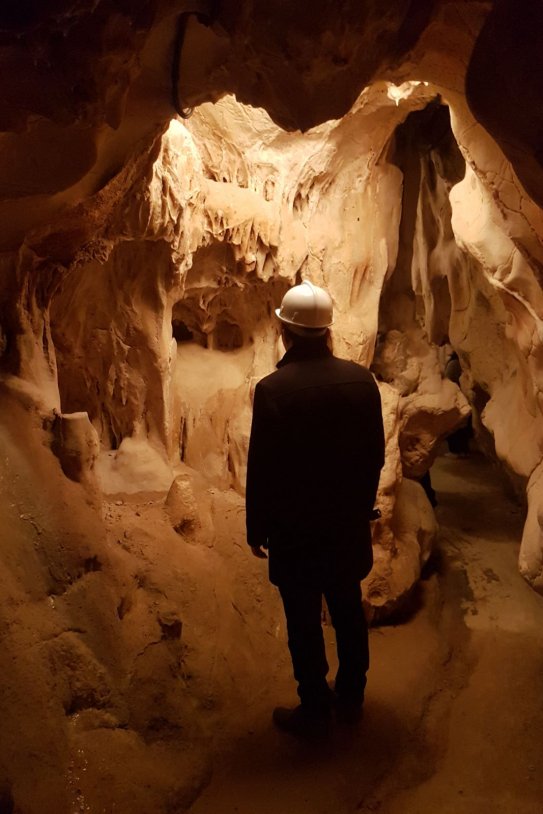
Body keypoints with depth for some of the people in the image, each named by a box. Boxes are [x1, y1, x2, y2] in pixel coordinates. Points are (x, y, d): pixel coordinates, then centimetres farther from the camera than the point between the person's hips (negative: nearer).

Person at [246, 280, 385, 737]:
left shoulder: (273, 389, -20)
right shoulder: (361, 380, -7)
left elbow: (261, 468, -15)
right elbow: (376, 454, 1)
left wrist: (257, 529, -2)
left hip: (295, 529, -4)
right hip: (350, 523, 5)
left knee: (305, 622, 11)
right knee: (349, 612, 20)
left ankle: (314, 711, 26)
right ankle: (351, 698, 37)